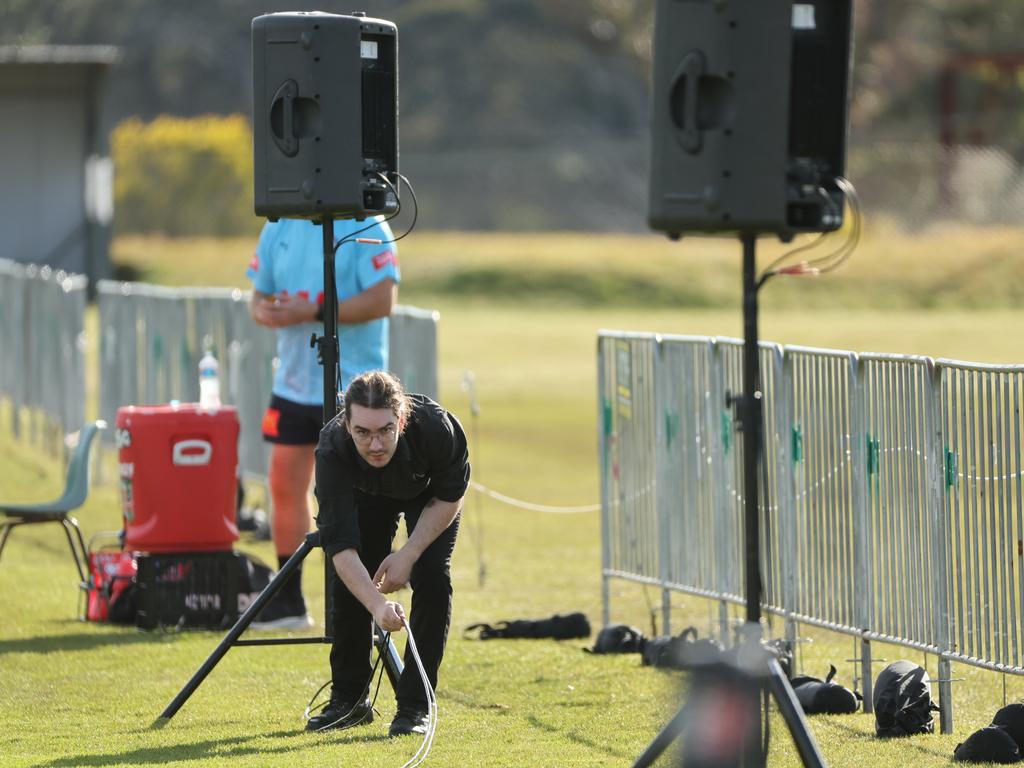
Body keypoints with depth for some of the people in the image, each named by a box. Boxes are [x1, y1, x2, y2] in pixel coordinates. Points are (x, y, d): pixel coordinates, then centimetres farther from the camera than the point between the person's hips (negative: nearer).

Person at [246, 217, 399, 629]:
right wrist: (263, 310, -11)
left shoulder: (366, 228, -9)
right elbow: (259, 294, 15)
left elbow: (382, 300, -19)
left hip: (352, 391, -6)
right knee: (285, 484, 4)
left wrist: (313, 313, -23)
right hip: (293, 384, 6)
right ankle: (289, 602, 12)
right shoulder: (278, 229, 10)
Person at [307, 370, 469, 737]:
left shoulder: (437, 427, -42)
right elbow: (340, 545, -42)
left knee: (432, 579, -18)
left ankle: (414, 706, -10)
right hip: (367, 496, 1)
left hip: (430, 494, -1)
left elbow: (450, 496, -20)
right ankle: (349, 700, 9)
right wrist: (378, 606, -56)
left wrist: (409, 554, -25)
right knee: (350, 581, -9)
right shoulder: (332, 451, -41)